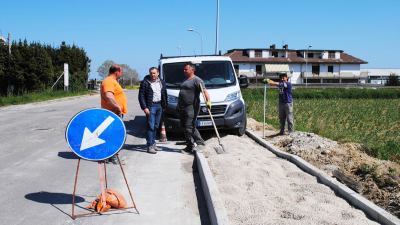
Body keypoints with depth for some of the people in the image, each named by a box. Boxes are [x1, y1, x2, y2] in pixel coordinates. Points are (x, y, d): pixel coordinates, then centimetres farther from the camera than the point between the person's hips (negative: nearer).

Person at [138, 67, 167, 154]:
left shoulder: (162, 82, 10)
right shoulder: (145, 83, -6)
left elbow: (164, 95, 15)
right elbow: (141, 96, -8)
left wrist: (164, 105, 7)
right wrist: (144, 107, -15)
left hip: (159, 106, 6)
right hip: (150, 106, -6)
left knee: (156, 126, 11)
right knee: (151, 126, -10)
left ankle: (153, 143, 21)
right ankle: (150, 146, -9)